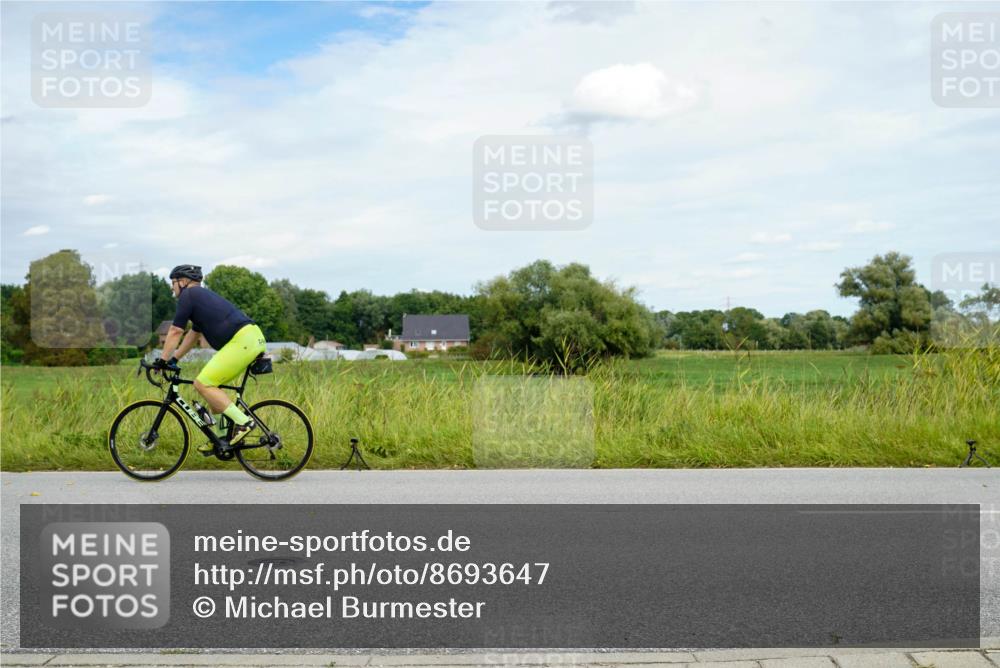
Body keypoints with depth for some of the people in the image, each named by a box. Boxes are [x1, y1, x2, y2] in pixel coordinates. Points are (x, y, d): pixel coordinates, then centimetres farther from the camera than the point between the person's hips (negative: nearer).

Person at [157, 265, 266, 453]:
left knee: (202, 384, -8)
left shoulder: (188, 295, 0)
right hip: (254, 338, 10)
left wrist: (162, 360, 8)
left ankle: (243, 422, -12)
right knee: (211, 384, 18)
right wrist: (174, 359, 34)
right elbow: (192, 335, 34)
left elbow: (175, 332, 0)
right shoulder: (202, 296, 29)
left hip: (242, 341, -10)